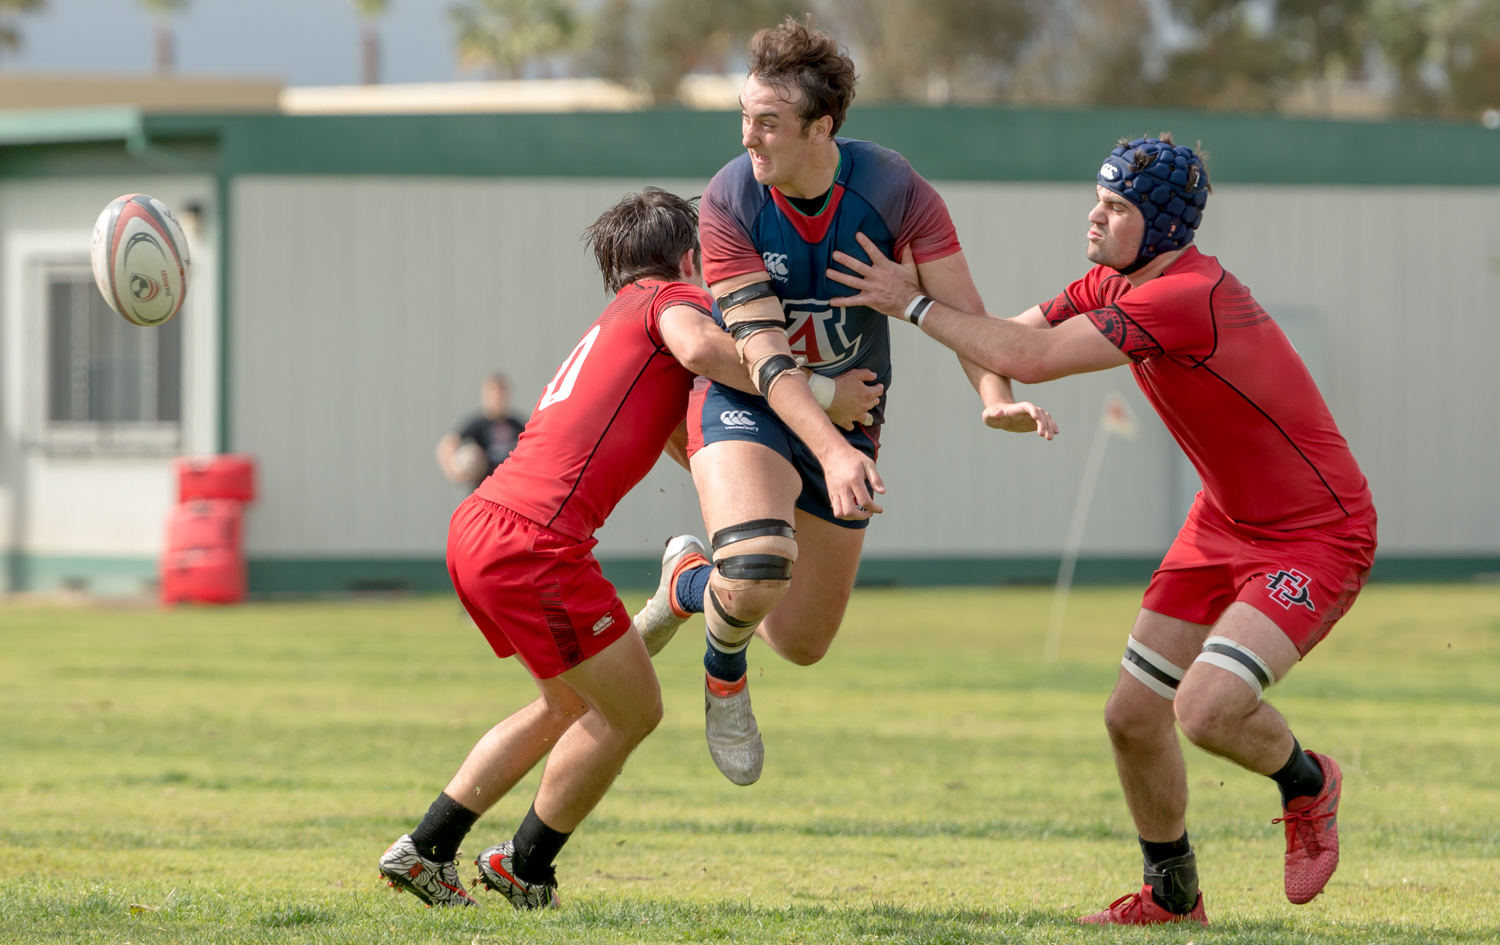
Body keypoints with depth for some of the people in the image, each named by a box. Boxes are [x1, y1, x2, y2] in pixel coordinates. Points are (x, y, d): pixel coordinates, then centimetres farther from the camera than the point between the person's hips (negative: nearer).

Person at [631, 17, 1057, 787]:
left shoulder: (895, 191, -17)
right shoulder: (727, 204, -21)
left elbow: (961, 309, -22)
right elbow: (761, 345, -26)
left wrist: (997, 397, -42)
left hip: (847, 412, 3)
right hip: (744, 403, -3)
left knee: (802, 643, 7)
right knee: (757, 571, -34)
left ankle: (689, 578, 41)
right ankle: (723, 676, 4)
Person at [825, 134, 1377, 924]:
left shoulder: (1185, 297, -29)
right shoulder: (1113, 286, 1)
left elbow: (1031, 360, -30)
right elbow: (1012, 338, 6)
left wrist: (916, 304, -20)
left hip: (1318, 535, -9)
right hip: (1225, 522, 9)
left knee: (1207, 710, -26)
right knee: (1132, 717, 5)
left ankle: (1306, 784, 8)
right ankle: (1172, 895, 27)